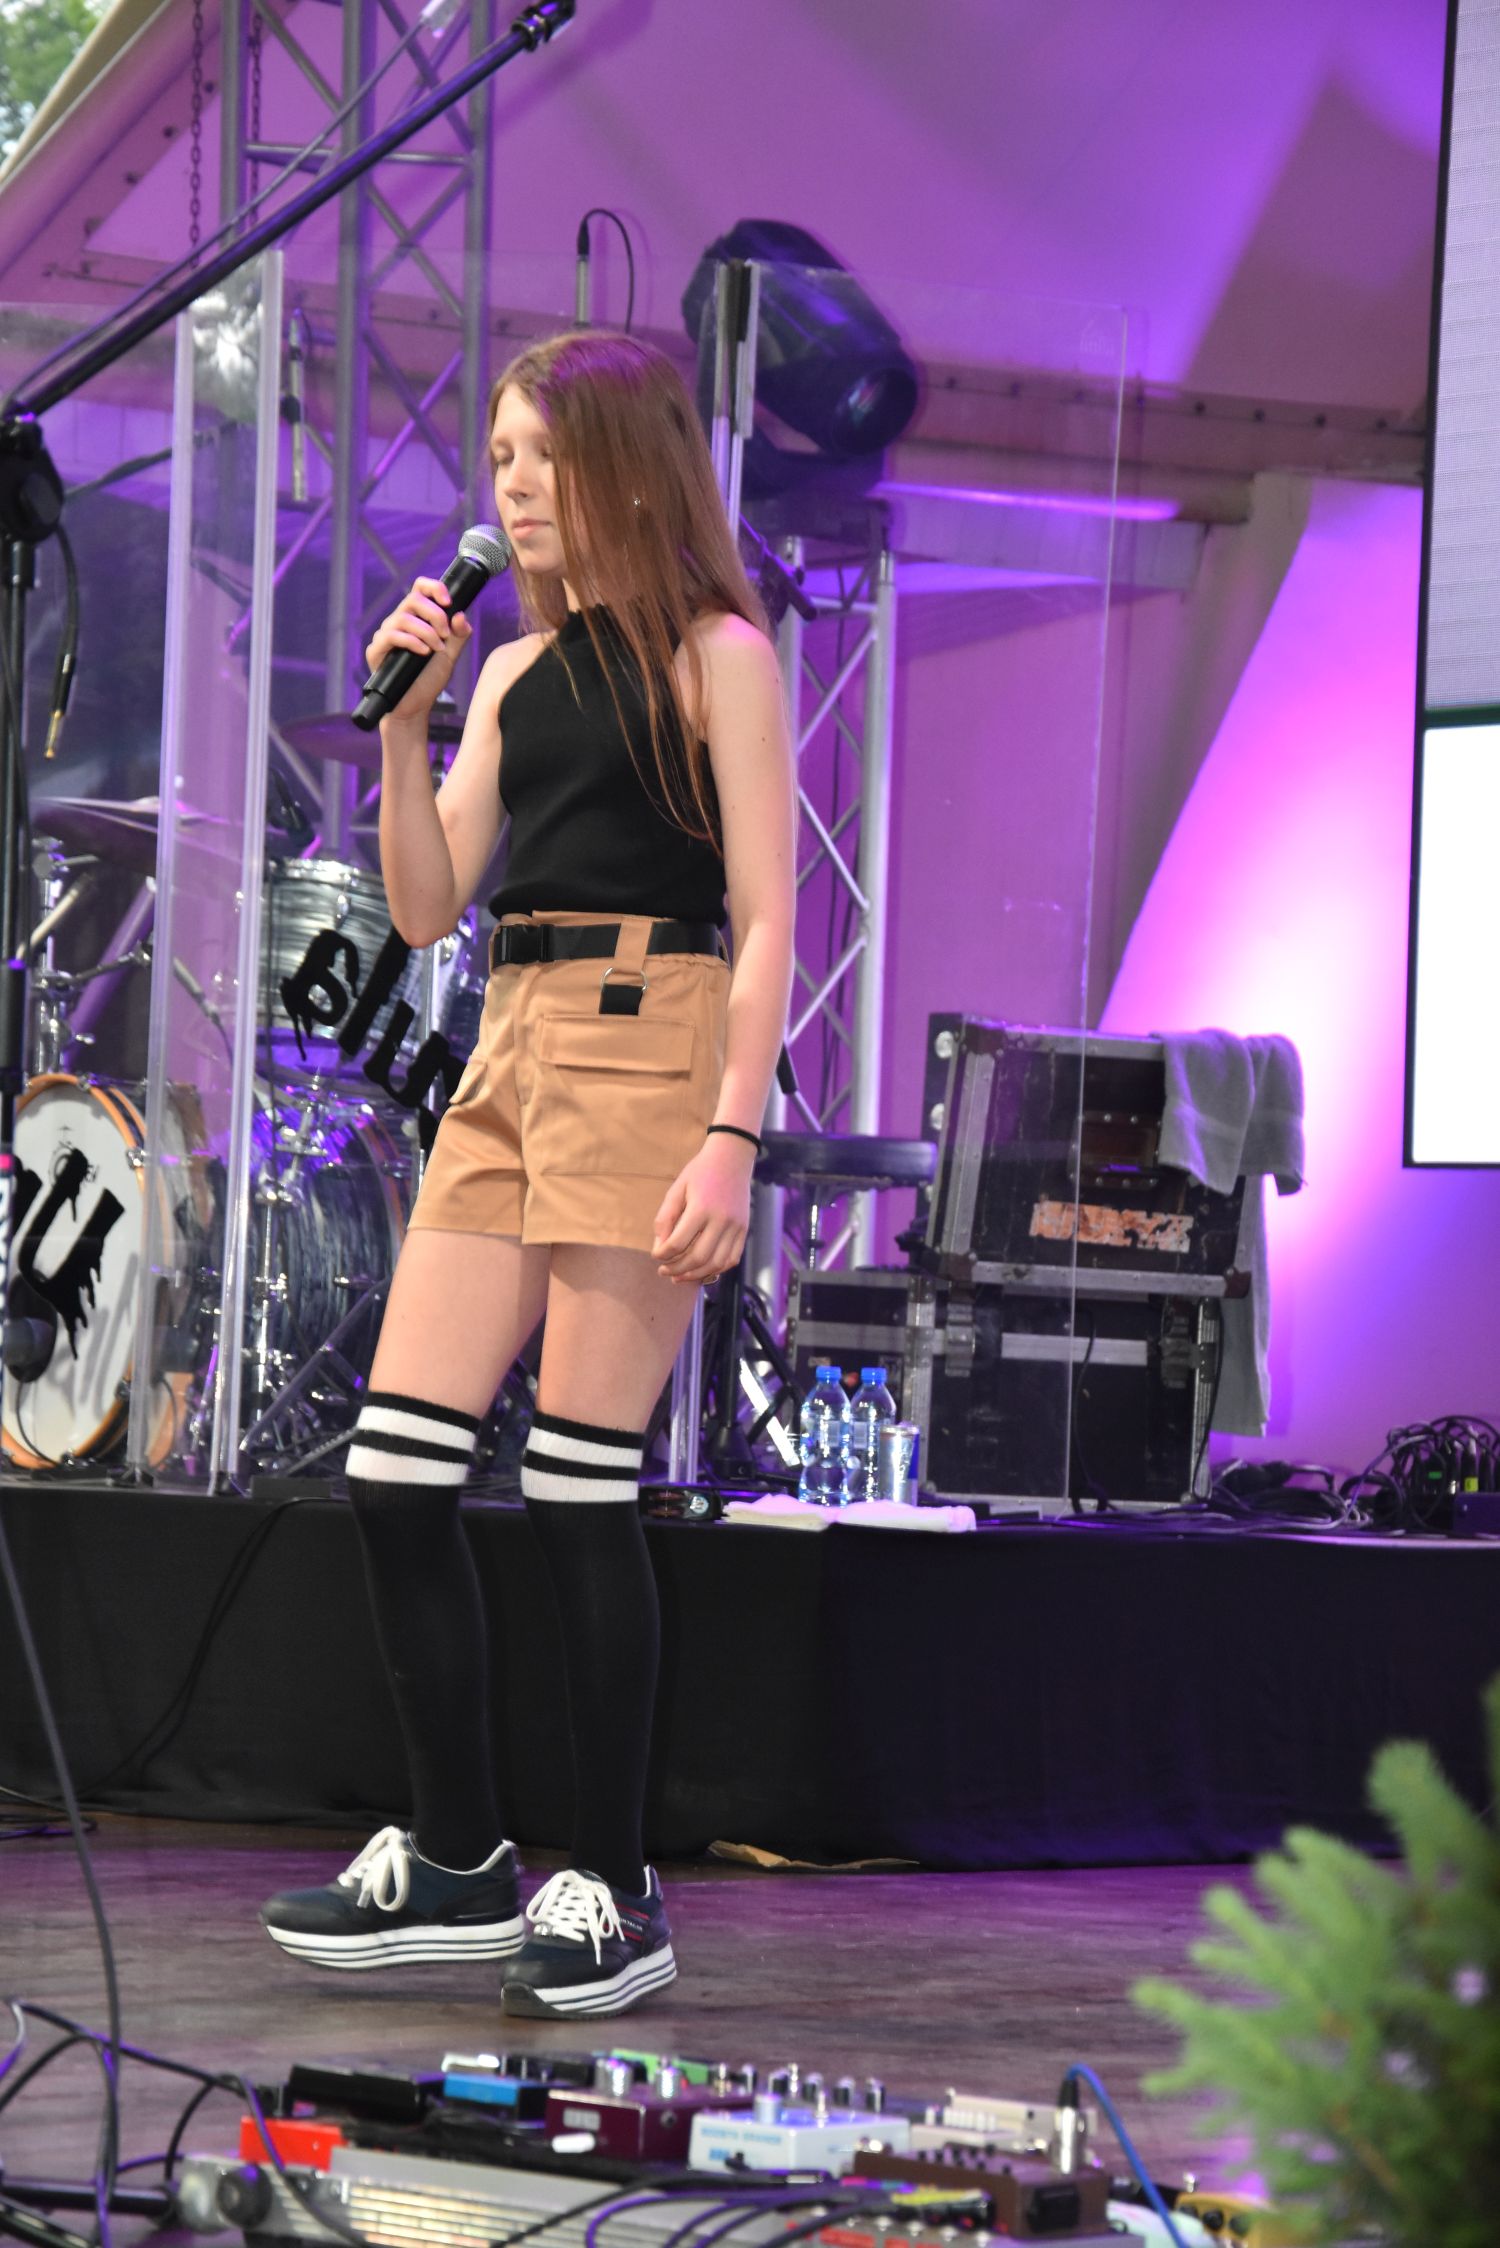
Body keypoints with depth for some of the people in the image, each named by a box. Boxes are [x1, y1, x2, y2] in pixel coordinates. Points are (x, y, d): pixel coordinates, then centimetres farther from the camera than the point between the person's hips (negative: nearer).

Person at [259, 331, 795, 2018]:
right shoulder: (514, 674, 18)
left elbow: (763, 919, -7)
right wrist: (403, 721, 3)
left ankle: (614, 1892, 1)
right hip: (508, 1051, 7)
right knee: (393, 1475, 1)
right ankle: (456, 1865, 12)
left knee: (581, 1479, -8)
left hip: (650, 1046, -7)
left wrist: (732, 1136, -16)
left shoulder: (715, 654, -2)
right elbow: (424, 906, 15)